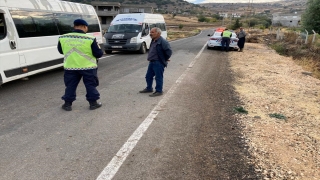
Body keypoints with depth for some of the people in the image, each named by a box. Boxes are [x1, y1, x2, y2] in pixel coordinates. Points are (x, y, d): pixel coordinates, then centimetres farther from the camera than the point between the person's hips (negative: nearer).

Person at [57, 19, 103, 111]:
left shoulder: (62, 38, -3)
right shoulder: (90, 39, -15)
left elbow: (61, 51, 12)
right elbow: (98, 54, -11)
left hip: (70, 67, 3)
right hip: (88, 67, -3)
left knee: (70, 85, 15)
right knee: (90, 85, 12)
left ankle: (67, 104, 22)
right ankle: (93, 103, 19)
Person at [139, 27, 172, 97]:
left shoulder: (162, 42, -18)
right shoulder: (153, 41, 12)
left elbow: (169, 51, -21)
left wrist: (165, 59, -10)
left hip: (159, 63, -10)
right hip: (152, 62, 10)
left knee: (158, 77, -1)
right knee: (148, 76, 17)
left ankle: (159, 91, 9)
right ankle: (149, 88, 33)